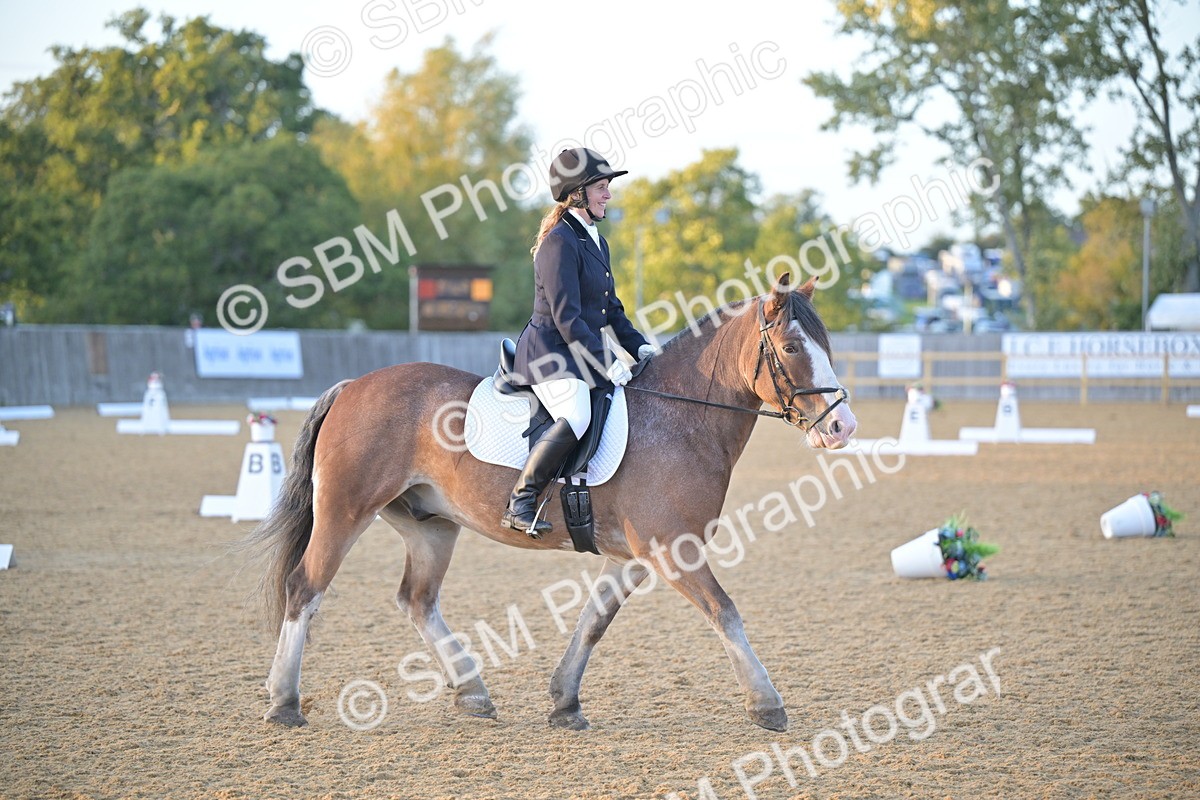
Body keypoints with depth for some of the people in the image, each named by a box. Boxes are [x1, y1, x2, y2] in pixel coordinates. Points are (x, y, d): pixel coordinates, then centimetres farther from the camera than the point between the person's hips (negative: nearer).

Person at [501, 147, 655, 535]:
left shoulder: (596, 240, 17)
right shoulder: (559, 242, -13)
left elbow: (611, 308, 23)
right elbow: (566, 318, -19)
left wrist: (638, 346, 8)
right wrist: (606, 362, -22)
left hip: (585, 354, 10)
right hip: (550, 352, -10)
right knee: (577, 416, -34)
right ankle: (519, 503, -28)